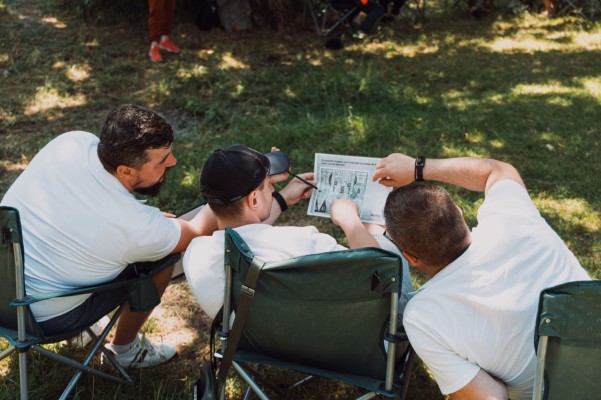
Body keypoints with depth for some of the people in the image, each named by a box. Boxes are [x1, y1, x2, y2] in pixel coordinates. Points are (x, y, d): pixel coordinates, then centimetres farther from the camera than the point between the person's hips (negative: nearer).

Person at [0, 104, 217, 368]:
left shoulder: (72, 141, -15)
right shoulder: (136, 225, -28)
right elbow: (195, 233, -7)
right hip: (42, 319, -6)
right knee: (164, 257, 1)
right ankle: (125, 348, 22)